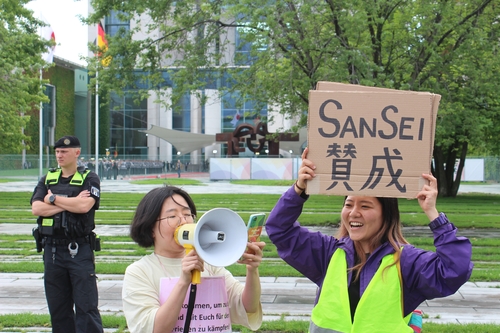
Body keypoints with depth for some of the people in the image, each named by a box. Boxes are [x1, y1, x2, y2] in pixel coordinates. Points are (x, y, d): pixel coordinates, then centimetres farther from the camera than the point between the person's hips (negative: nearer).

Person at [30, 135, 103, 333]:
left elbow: (84, 205, -18)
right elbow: (36, 208, -5)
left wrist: (53, 198, -6)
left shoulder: (89, 179, 1)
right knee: (57, 307, 10)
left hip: (79, 250, -4)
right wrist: (71, 204, -11)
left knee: (86, 306, -4)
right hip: (52, 250, 4)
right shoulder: (47, 180, 11)